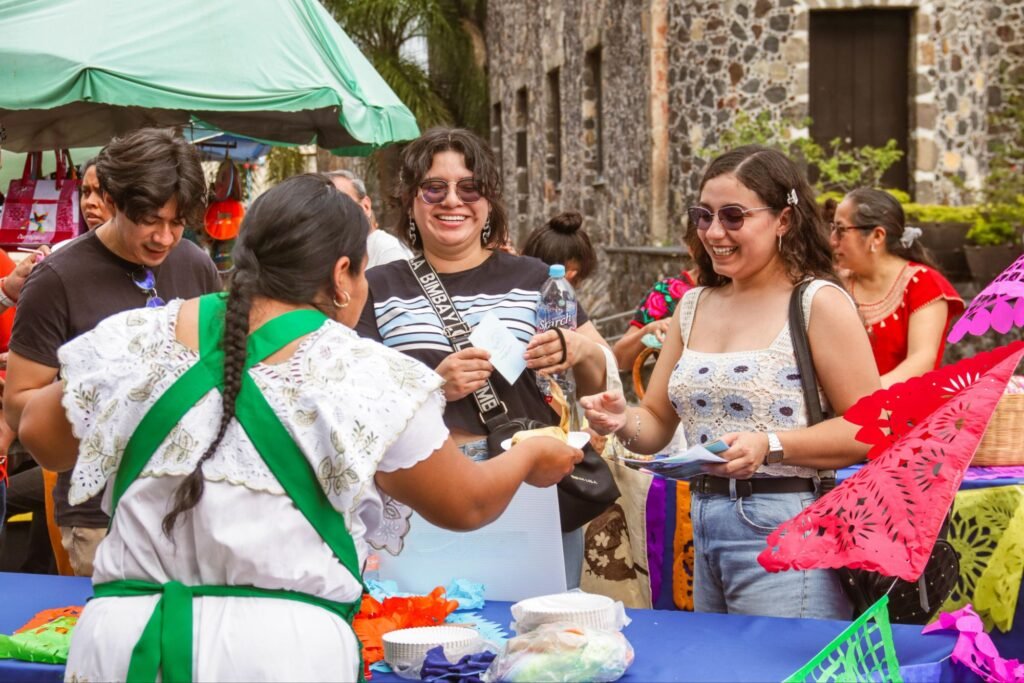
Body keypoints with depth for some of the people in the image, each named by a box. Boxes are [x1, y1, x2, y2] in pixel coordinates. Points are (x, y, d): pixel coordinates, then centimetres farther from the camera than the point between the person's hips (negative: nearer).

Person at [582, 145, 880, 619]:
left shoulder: (818, 303, -7)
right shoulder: (692, 307, 13)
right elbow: (658, 424, 16)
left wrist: (770, 446, -23)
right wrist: (622, 421, -6)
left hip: (784, 530, -7)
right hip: (703, 523, 7)